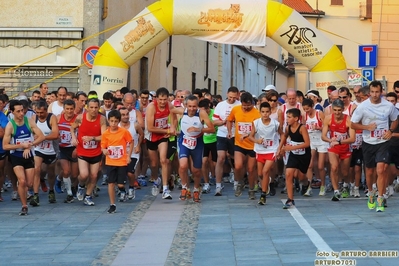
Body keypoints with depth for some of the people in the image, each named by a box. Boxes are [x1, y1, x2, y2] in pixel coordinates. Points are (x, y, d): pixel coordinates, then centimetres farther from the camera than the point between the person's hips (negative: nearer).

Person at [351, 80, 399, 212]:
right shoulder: (362, 106, -9)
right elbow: (353, 124, -2)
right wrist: (367, 127, -17)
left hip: (383, 142, -1)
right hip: (368, 143, 1)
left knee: (381, 170, -17)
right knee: (369, 171, 14)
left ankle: (380, 201, -9)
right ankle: (371, 193, 42)